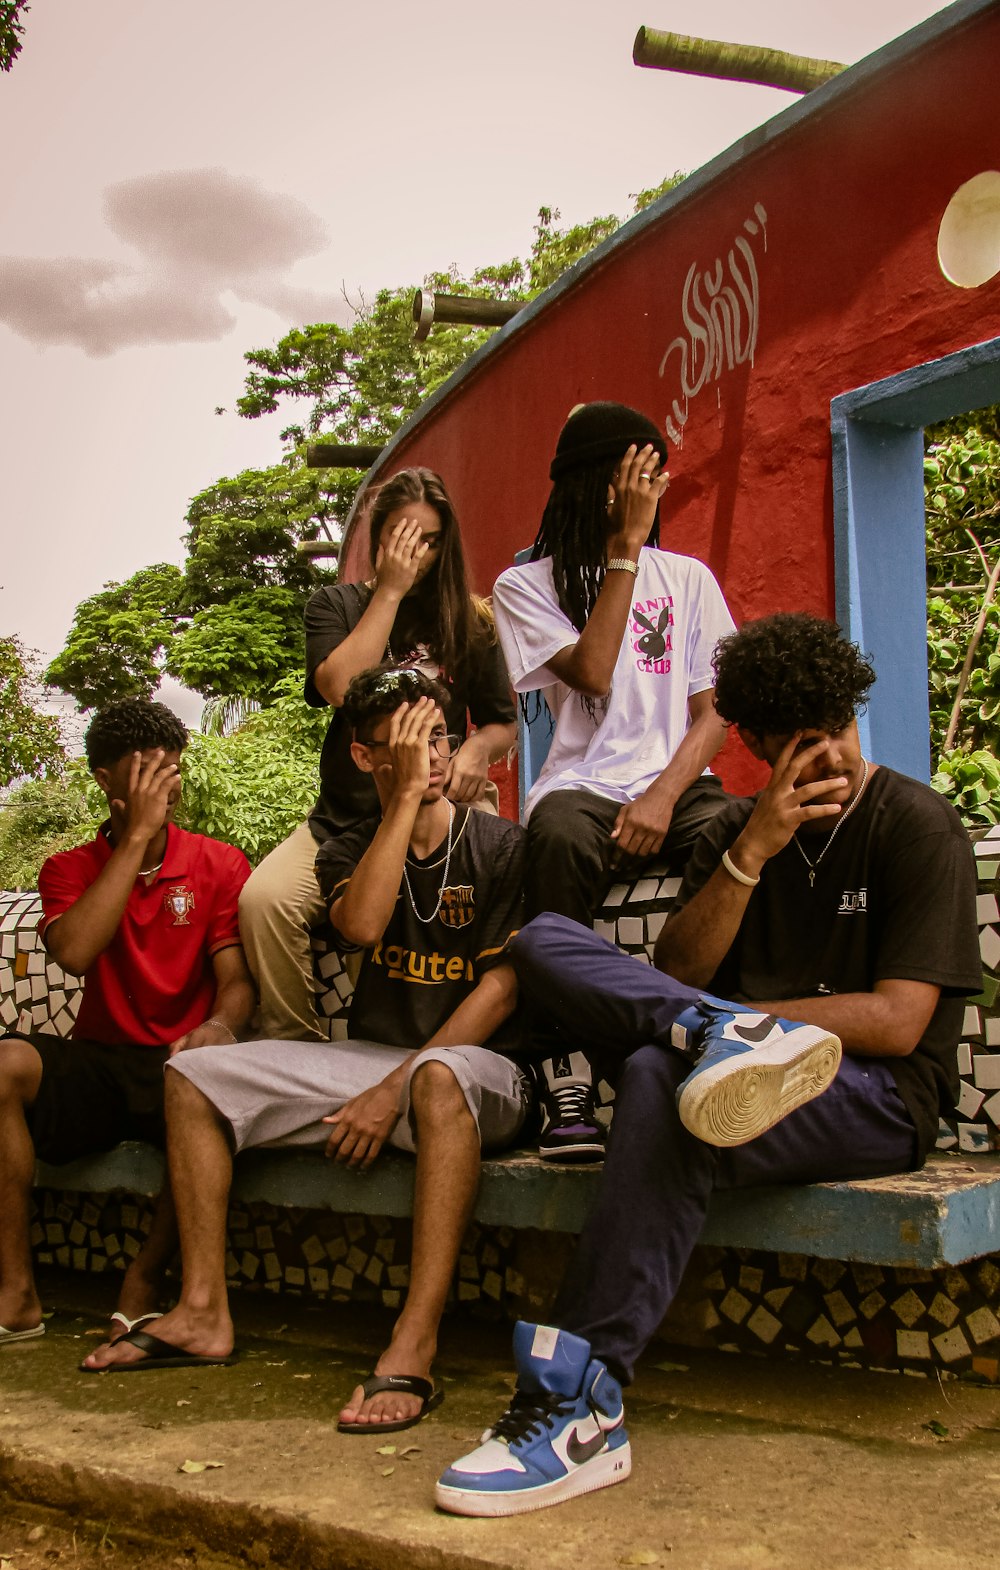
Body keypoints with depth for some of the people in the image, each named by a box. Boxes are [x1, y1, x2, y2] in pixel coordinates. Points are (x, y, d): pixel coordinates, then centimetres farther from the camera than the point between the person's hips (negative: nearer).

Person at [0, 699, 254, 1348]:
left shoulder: (220, 865, 6)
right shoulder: (71, 870, 9)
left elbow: (237, 981, -3)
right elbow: (74, 952, -13)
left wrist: (220, 1026, -29)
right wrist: (136, 835, -12)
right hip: (95, 1064, 1)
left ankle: (144, 1283, -14)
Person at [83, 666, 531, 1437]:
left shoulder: (502, 846, -3)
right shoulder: (350, 851, 8)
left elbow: (502, 988, -12)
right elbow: (361, 925, -15)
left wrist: (395, 1091, -19)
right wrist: (408, 796, -17)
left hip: (476, 1065, -5)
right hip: (369, 1057, 5)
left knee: (440, 1076, -42)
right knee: (194, 1073, -7)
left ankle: (413, 1352, -43)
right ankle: (204, 1314, -6)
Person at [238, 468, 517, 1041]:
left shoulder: (471, 621, 14)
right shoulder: (338, 605, 11)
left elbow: (504, 722, 17)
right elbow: (339, 687, -9)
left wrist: (480, 747, -8)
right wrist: (390, 590, -6)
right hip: (346, 816, 1)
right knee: (264, 898, -27)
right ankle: (295, 1049, -7)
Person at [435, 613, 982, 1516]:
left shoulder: (918, 826, -1)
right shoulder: (736, 832, 15)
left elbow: (897, 1024, -11)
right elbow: (677, 972, 2)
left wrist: (726, 1018, -14)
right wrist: (752, 854, -10)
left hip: (878, 1099, -5)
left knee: (663, 1078, -38)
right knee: (544, 941, -8)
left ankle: (580, 1409, -37)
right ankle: (724, 1034, -32)